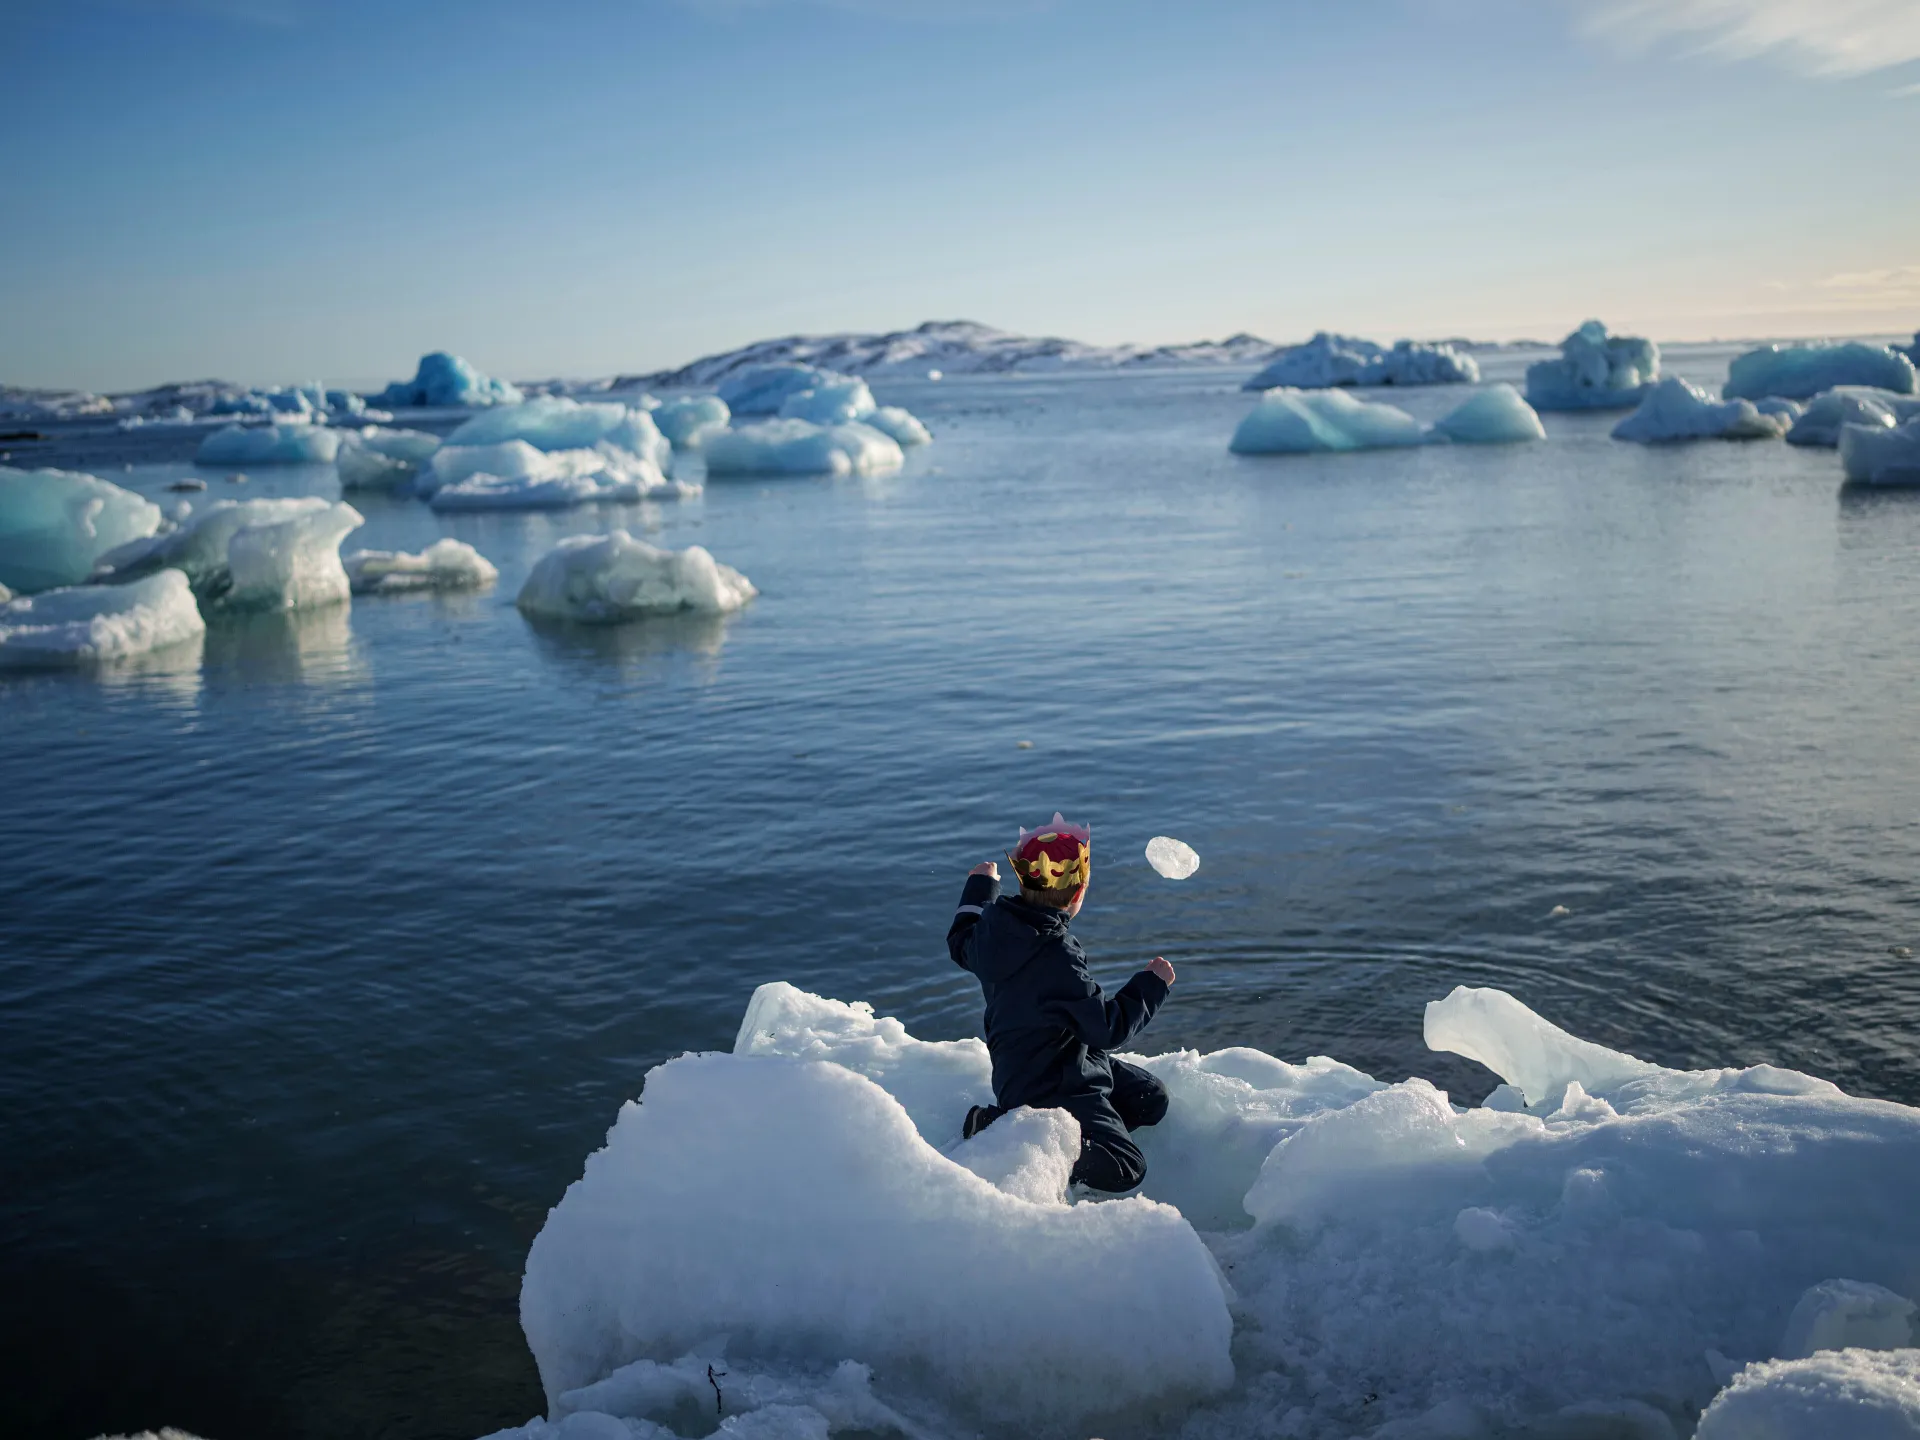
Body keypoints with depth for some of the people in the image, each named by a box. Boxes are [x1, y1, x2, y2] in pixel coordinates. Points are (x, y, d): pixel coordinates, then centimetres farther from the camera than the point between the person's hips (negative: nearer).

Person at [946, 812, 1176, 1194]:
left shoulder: (995, 921, -9)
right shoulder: (1056, 960, -34)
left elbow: (961, 945, 17)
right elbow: (1109, 1027, -23)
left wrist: (980, 886, 33)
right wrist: (1153, 983, -7)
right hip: (1047, 1089, -9)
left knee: (1151, 1100, 17)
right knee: (1125, 1170, -12)